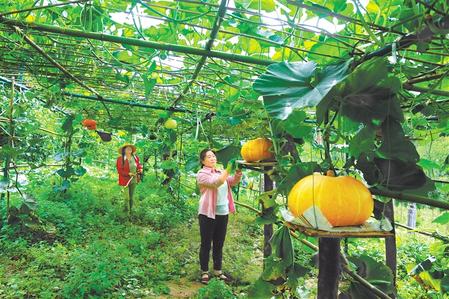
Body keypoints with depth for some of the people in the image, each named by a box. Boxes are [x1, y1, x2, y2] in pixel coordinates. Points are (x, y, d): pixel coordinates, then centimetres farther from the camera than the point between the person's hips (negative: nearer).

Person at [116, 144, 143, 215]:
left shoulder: (135, 158, 4)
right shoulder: (120, 159, -10)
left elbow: (139, 166, 17)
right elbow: (119, 170, -11)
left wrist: (140, 170, -5)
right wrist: (129, 174, -20)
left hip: (134, 180, 5)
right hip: (125, 180, -4)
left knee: (131, 197, 13)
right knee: (127, 197, -6)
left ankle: (131, 210, 25)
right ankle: (127, 212, 7)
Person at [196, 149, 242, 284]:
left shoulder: (221, 172, 13)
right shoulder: (202, 174, -7)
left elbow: (233, 181, 1)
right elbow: (215, 183, -24)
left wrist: (238, 173, -20)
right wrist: (228, 169, -32)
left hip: (223, 213, 6)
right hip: (208, 214, -6)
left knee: (219, 244, 14)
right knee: (206, 244, 5)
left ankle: (218, 270, 26)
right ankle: (205, 272, 17)